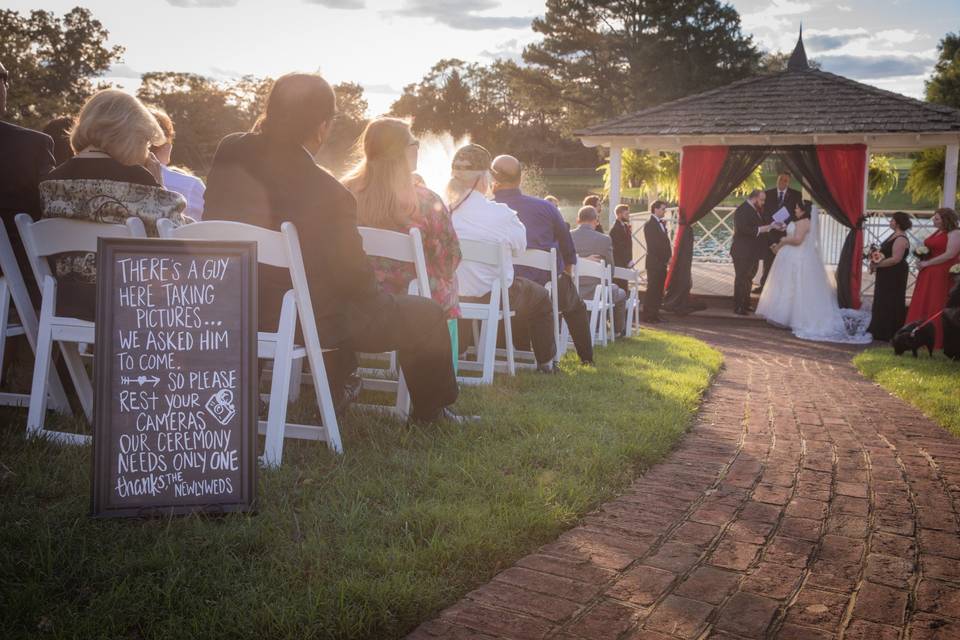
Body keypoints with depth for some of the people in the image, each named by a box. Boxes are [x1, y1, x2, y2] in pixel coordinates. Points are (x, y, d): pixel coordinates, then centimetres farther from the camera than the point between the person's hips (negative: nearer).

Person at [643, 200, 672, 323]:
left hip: (662, 263, 8)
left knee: (659, 291, 8)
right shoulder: (649, 225, -10)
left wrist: (669, 257, 3)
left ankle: (655, 314, 14)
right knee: (652, 290, -5)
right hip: (654, 263, -8)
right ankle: (647, 316, 0)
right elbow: (653, 245, -15)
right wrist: (667, 258, -11)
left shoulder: (662, 223, 16)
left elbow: (666, 241, 17)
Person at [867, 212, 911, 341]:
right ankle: (879, 331, 23)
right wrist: (876, 263, 5)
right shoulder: (894, 236, 13)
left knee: (889, 303, -3)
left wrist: (877, 264, -20)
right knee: (883, 302, 15)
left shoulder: (900, 239, -18)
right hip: (887, 275, 10)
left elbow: (896, 259, -26)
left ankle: (887, 333, 5)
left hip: (894, 276, -10)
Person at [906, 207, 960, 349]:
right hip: (929, 274, 9)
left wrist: (927, 263, -13)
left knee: (937, 308, -5)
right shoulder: (936, 233, 18)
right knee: (923, 305, 5)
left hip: (943, 275, -9)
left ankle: (936, 340, 2)